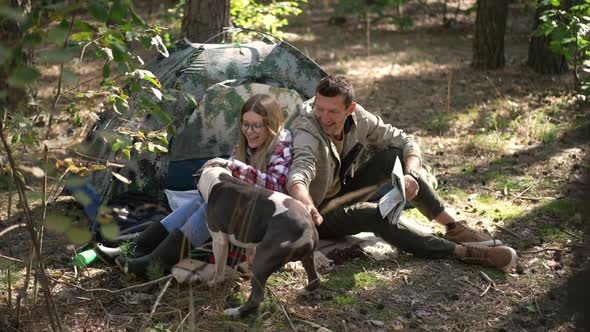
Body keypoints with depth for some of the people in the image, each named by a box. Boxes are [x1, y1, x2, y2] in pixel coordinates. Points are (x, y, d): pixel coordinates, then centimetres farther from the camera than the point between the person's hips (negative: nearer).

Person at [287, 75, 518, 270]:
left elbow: (406, 142, -4)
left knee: (394, 157, -11)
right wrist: (307, 207, -71)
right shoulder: (307, 131, -29)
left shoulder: (357, 118, -11)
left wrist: (411, 174, -25)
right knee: (375, 214, -31)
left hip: (341, 190, 7)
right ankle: (461, 251, -24)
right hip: (319, 214, -6)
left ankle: (453, 228, -6)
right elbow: (298, 175, -48)